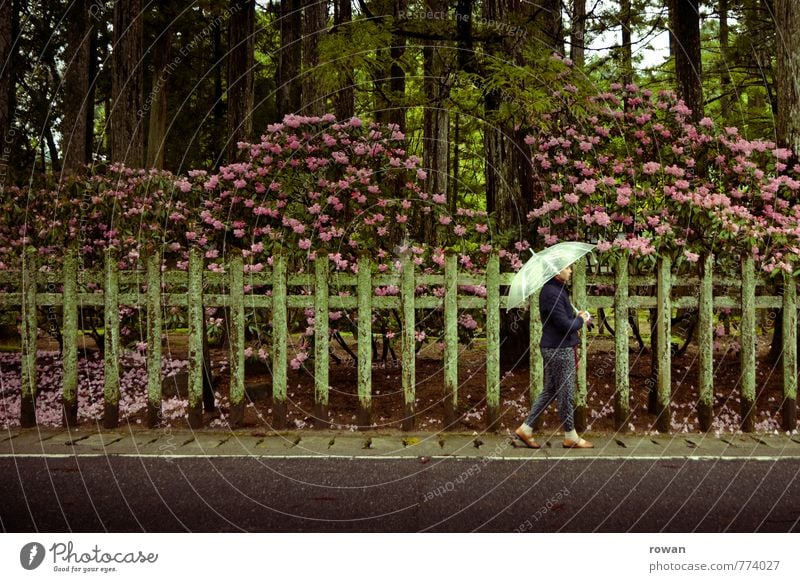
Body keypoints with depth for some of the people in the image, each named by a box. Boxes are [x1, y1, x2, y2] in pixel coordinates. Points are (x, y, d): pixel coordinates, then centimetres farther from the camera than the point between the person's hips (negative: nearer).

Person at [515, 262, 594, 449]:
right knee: (565, 394, 2)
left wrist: (578, 318, 6)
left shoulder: (557, 289, 13)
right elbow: (565, 325, -24)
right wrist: (580, 319, -6)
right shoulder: (552, 293, -21)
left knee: (550, 391, 15)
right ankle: (571, 437, 14)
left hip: (555, 348, 10)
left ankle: (526, 429, 18)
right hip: (560, 350, -10)